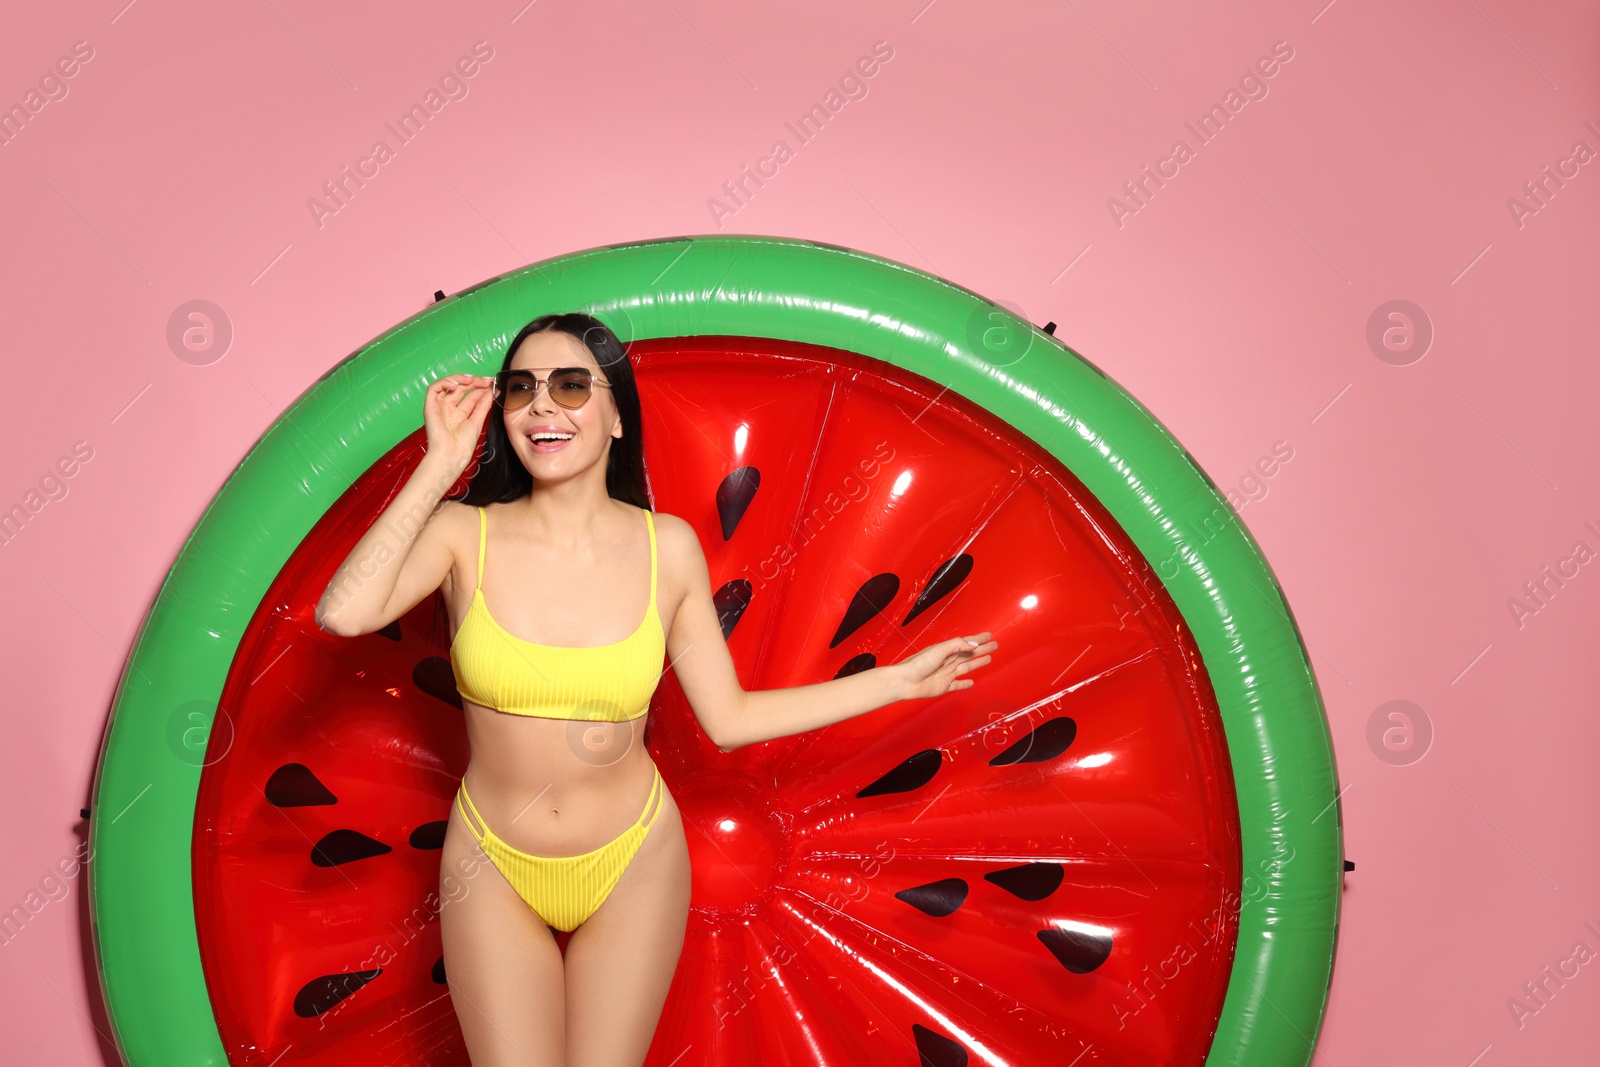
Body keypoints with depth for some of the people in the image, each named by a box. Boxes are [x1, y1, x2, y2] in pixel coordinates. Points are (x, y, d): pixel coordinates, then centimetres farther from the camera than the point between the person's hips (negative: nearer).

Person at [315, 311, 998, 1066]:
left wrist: (899, 680, -2)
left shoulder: (666, 548, -9)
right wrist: (440, 466, -25)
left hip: (632, 866, 1)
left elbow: (728, 719, -2)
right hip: (496, 867, 0)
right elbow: (344, 613, -31)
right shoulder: (465, 535, -12)